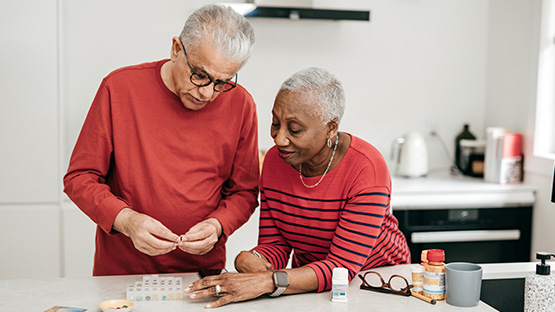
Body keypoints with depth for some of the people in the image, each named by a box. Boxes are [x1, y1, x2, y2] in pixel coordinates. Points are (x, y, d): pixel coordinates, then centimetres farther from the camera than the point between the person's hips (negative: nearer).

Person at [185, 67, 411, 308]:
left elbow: (342, 266, -27)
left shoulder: (366, 168, -23)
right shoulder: (274, 160, -7)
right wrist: (249, 260, -26)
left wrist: (267, 282, -38)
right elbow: (274, 244, -3)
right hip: (308, 284, 3)